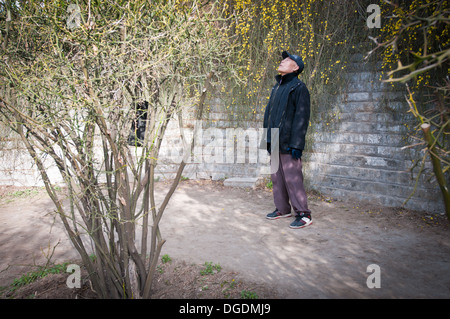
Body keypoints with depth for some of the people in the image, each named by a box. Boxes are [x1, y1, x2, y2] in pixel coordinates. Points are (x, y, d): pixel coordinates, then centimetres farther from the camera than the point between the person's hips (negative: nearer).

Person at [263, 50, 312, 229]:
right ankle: (282, 209, 23)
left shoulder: (299, 87, -6)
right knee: (277, 177, 12)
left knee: (292, 178, -8)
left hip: (288, 144, -8)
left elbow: (302, 117, -13)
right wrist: (268, 140, 18)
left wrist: (296, 144, -19)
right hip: (275, 143, 8)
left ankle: (303, 214, 1)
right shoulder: (277, 87, 20)